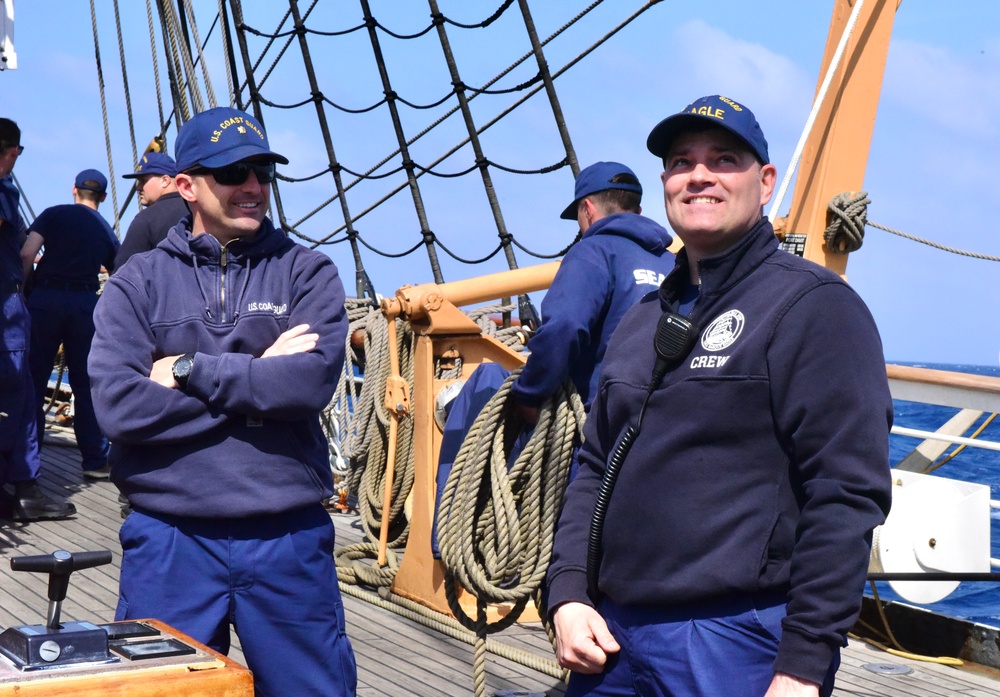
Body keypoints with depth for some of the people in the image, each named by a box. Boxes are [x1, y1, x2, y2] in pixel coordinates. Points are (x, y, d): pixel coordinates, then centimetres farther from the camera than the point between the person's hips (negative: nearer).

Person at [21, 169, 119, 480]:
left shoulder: (54, 214, 4)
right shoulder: (106, 230, 13)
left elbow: (27, 254, -8)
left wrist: (25, 290, 2)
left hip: (46, 297, -2)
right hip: (85, 302, 2)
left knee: (34, 381, 5)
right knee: (86, 384, 9)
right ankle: (95, 460, 10)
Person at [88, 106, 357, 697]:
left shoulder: (307, 272, 4)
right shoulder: (138, 284, 3)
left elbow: (313, 381, -13)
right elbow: (119, 406, -12)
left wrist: (190, 370, -10)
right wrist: (261, 379, -9)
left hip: (288, 536, 1)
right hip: (170, 537, 0)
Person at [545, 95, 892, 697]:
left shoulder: (813, 306, -7)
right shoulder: (644, 320, 16)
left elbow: (845, 496, -14)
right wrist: (568, 594, 5)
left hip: (735, 643, -7)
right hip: (610, 633, 7)